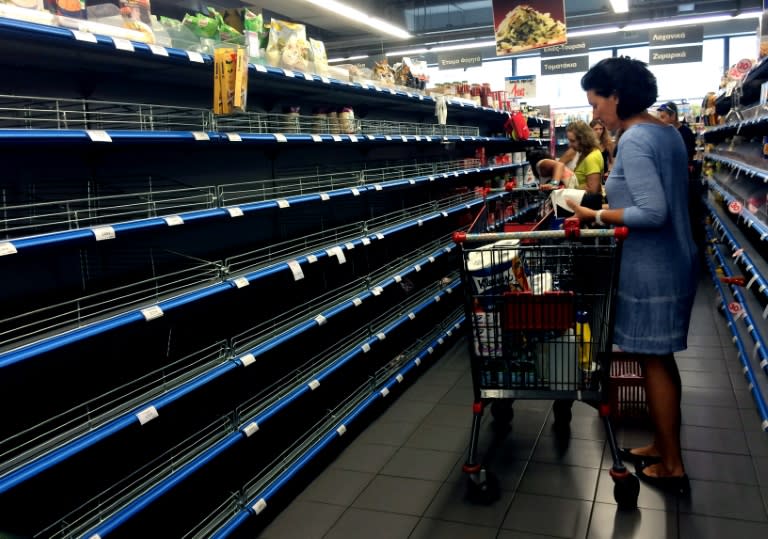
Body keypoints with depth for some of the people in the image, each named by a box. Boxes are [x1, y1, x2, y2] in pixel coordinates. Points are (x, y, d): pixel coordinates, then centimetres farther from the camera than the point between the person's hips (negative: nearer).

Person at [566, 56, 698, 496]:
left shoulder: (634, 140, -19)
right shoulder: (668, 132, 11)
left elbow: (652, 213, -26)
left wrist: (596, 216, -16)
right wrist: (614, 197, 13)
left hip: (653, 269, -9)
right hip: (674, 261, 10)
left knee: (654, 362, 2)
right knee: (661, 359, 17)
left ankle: (672, 466, 15)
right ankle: (663, 446, 31)